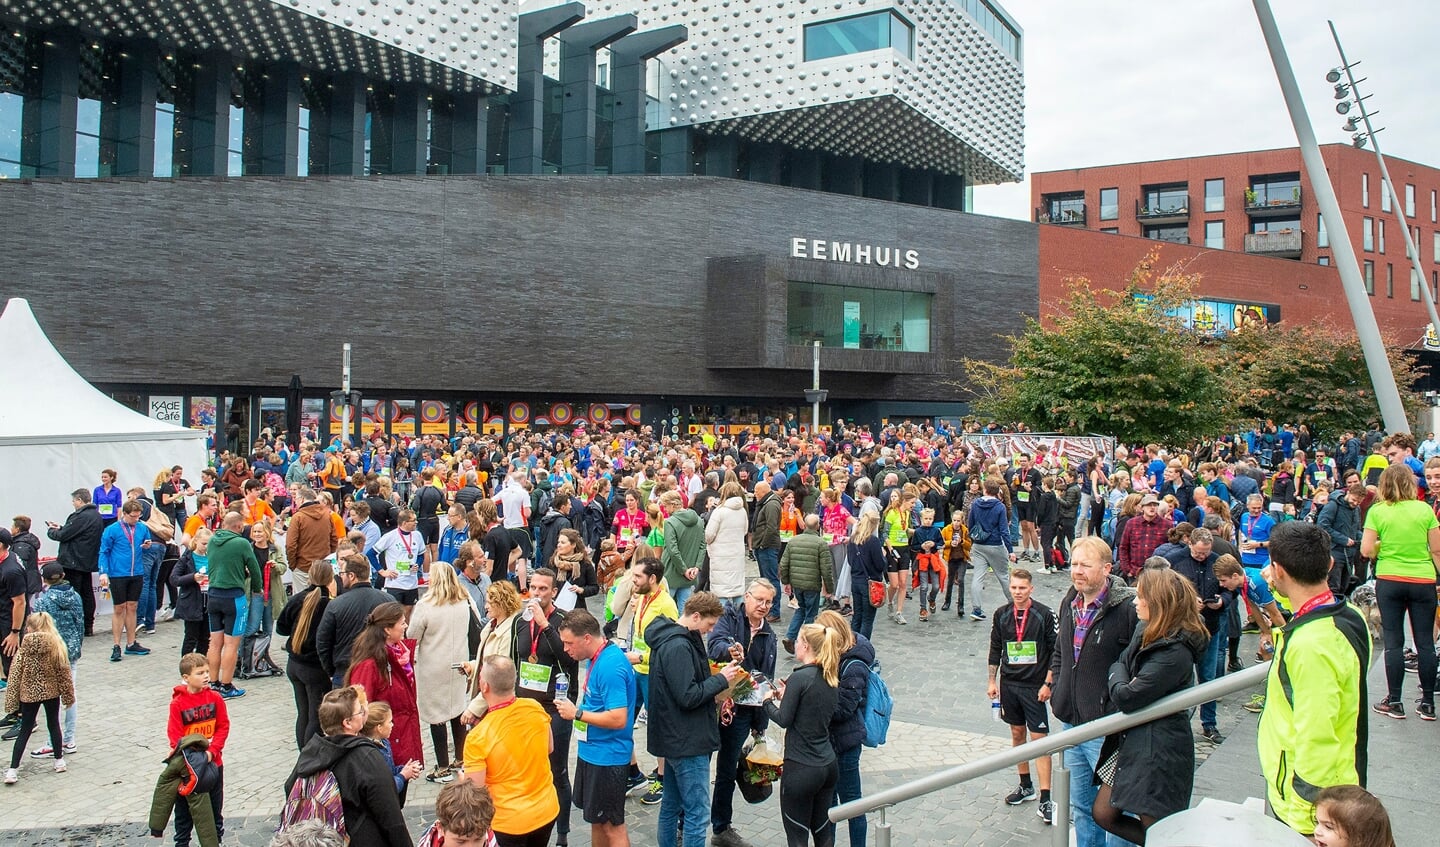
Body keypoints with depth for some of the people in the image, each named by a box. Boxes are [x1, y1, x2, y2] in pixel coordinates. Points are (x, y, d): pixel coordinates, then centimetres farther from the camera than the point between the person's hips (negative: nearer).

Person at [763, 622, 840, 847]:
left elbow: (784, 719, -13)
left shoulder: (800, 677, -17)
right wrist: (787, 696, 14)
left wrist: (768, 701, 4)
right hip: (829, 766, 7)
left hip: (801, 769, -7)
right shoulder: (831, 678, 6)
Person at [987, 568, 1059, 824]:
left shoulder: (1045, 615, -8)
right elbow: (995, 650, 11)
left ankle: (1045, 799, -4)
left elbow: (1055, 651, -4)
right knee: (1017, 733, 13)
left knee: (1039, 738, -6)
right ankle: (1026, 786, 27)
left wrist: (1047, 683, -8)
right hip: (1009, 684, 4)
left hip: (1035, 686, -4)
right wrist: (992, 682, 10)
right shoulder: (1001, 615, 3)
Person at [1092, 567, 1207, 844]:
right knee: (1103, 814, 13)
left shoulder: (1174, 653, -23)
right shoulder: (1145, 633, 8)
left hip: (1159, 751, -10)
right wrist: (1121, 676, -10)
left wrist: (1118, 676, -3)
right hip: (1131, 741, 10)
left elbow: (1126, 697, -24)